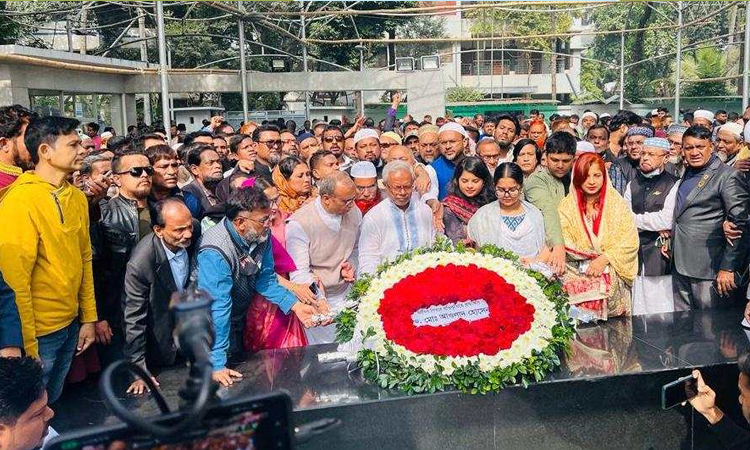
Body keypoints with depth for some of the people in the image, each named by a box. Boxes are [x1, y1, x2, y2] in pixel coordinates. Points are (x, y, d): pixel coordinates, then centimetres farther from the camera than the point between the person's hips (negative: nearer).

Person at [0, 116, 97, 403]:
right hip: (38, 332, -6)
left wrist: (88, 318, 9)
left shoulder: (77, 197, 5)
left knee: (52, 403, 22)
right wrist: (27, 345, -17)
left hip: (71, 323, 6)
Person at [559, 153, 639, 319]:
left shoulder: (617, 204, 6)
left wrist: (604, 259, -12)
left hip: (611, 272, 0)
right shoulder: (567, 206, 9)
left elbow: (630, 242, 0)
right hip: (576, 272, 1)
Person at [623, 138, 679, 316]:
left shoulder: (673, 184, -2)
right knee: (637, 315, 8)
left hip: (659, 260, -5)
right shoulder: (633, 185, 15)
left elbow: (666, 221, -14)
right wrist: (656, 228, -8)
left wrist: (635, 219, -2)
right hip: (635, 258, 5)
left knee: (662, 315, -1)